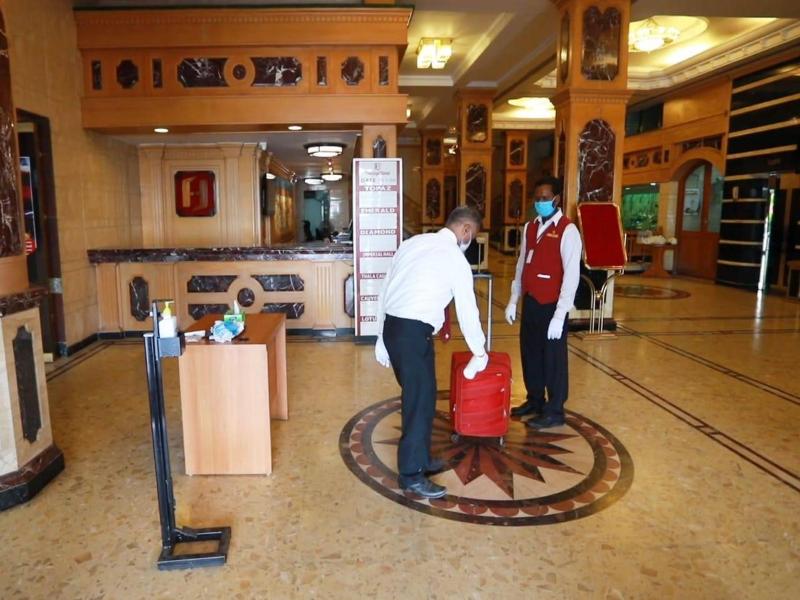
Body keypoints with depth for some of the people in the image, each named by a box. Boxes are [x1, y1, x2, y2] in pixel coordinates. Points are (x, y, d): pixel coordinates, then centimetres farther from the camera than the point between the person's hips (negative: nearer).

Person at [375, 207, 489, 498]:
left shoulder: (412, 243, 15)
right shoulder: (455, 259, -5)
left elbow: (385, 291, 15)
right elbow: (467, 311, 1)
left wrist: (381, 337, 21)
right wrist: (480, 353, 15)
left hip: (391, 326, 8)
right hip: (414, 333, -8)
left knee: (417, 395, 19)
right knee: (420, 400, 2)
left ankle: (420, 459, 31)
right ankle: (411, 474, 12)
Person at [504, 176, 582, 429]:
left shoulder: (567, 230, -13)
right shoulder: (530, 227, 10)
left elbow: (572, 275, -17)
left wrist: (560, 314, -20)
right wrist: (513, 300, 11)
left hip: (551, 306, -7)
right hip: (530, 303, 7)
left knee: (553, 358, 5)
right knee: (530, 353, 17)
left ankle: (554, 411, 19)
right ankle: (534, 400, 35)